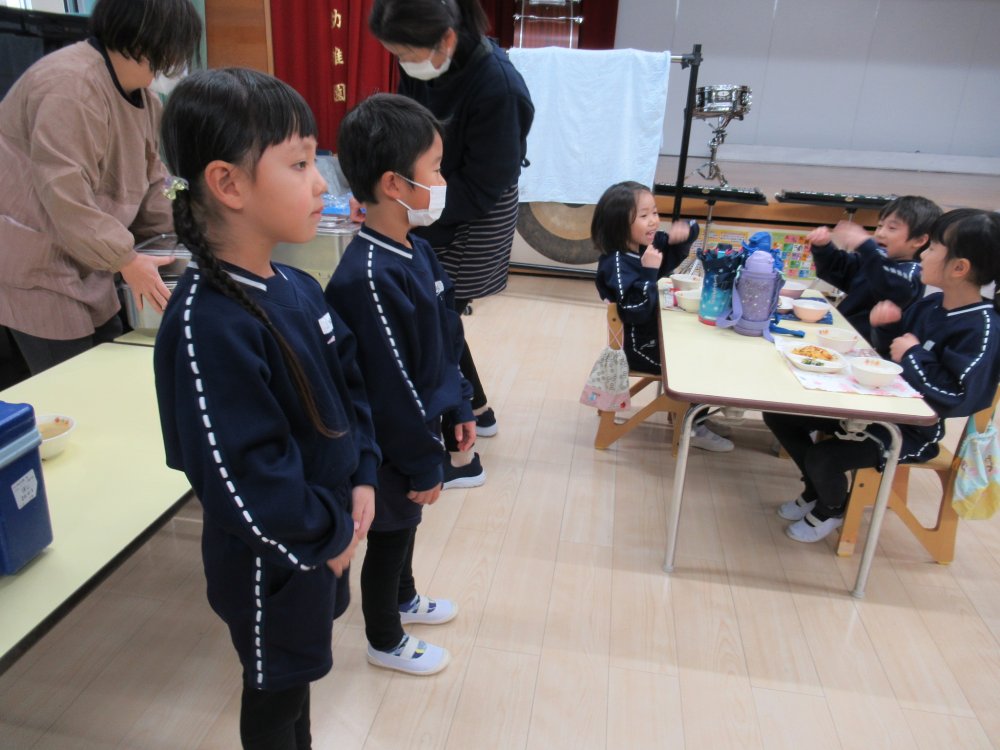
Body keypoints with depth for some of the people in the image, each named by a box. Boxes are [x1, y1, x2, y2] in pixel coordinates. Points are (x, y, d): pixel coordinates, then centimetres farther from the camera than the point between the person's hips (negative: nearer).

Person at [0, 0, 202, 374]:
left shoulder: (144, 98, 8)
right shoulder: (71, 84, -23)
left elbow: (150, 183, 12)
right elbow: (64, 193, -28)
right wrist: (126, 260, -23)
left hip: (82, 263, 9)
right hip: (33, 266, -9)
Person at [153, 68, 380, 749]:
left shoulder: (296, 288, -3)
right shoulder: (207, 325, -30)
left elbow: (349, 386, 6)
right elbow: (238, 477, -29)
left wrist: (361, 481, -3)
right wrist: (326, 536, -17)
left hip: (327, 534, 8)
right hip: (272, 561, -8)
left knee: (298, 667, 29)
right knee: (274, 691, 19)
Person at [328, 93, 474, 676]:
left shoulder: (416, 249, -1)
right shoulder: (368, 278, -31)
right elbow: (389, 386, -26)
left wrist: (460, 408, 13)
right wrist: (423, 465, -17)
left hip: (420, 425, 8)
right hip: (390, 445, -8)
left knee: (406, 522, 28)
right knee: (389, 534, 14)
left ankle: (403, 598, 55)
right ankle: (386, 641, 40)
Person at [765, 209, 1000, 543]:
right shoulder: (931, 303, 3)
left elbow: (959, 399, -30)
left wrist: (913, 355, -23)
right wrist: (884, 326, -5)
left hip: (909, 429, -8)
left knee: (822, 458, -28)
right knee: (777, 412, 3)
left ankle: (831, 509, 10)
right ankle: (816, 490, 23)